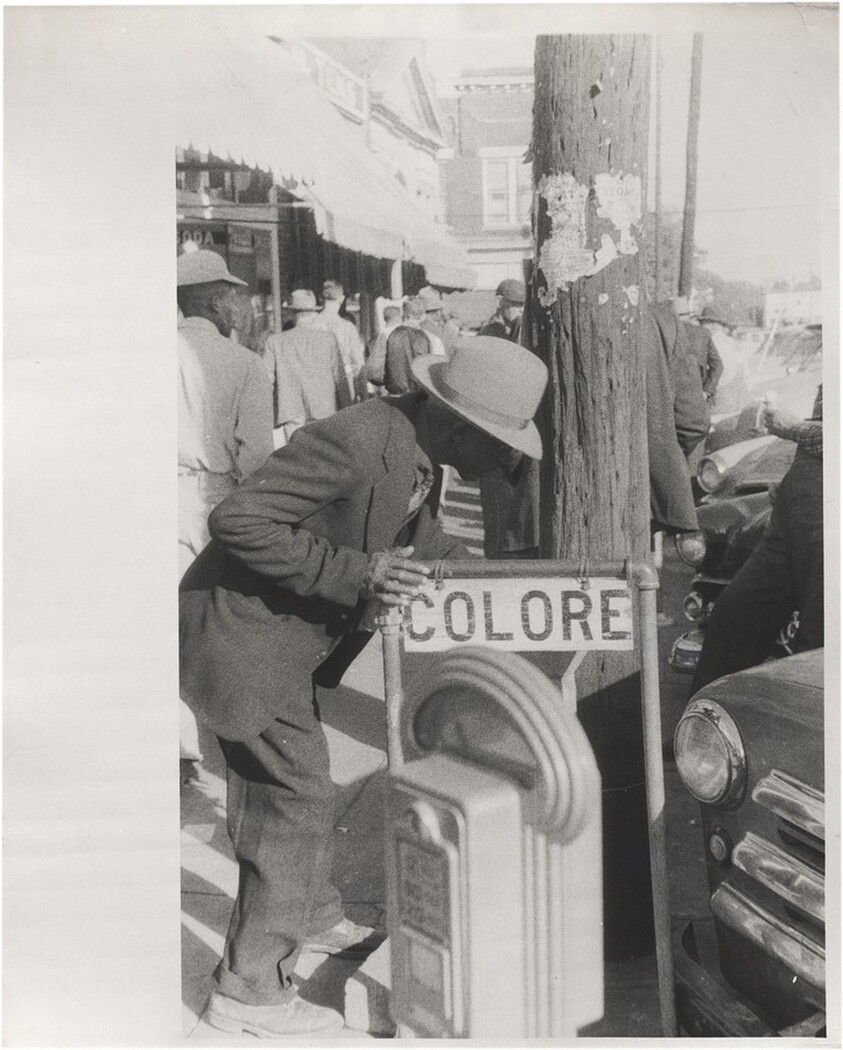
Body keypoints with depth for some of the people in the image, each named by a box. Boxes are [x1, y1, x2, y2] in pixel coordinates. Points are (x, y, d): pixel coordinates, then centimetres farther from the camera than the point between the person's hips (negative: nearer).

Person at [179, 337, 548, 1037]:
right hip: (245, 635, -9)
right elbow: (237, 521, -29)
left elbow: (412, 538, 17)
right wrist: (354, 573, -31)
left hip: (288, 634, 9)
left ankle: (311, 917, 44)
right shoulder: (358, 441, -28)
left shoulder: (415, 448, 1)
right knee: (294, 801, -2)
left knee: (290, 787, 23)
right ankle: (249, 990, 14)